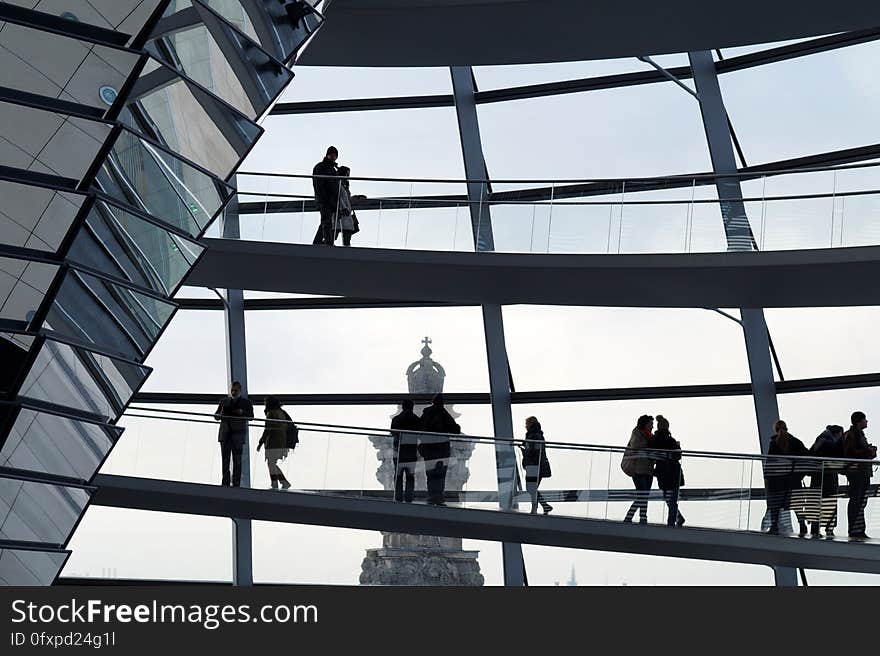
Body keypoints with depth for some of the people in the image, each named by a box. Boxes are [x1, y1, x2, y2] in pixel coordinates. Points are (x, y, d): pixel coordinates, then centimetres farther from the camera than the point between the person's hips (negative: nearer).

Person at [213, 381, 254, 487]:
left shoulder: (246, 402, 10)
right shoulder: (224, 401, 17)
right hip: (225, 434, 3)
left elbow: (251, 416, 0)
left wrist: (242, 412, -19)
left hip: (238, 434, -3)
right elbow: (216, 416, 13)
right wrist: (220, 414, -10)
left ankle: (236, 483, -6)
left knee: (237, 460, -6)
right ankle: (225, 483, 3)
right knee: (225, 460, 1)